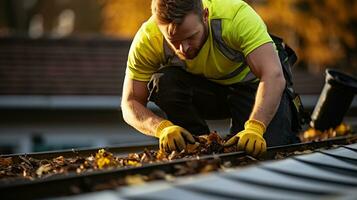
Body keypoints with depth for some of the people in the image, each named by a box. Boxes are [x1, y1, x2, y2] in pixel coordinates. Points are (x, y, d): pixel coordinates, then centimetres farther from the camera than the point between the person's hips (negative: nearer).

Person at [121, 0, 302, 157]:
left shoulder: (236, 16, -36)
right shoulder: (147, 39, -27)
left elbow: (274, 76, -43)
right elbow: (130, 104, -22)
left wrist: (254, 129, -58)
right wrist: (163, 128, -43)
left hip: (250, 84, -2)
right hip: (203, 89, 3)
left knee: (261, 149, -28)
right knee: (163, 81, -29)